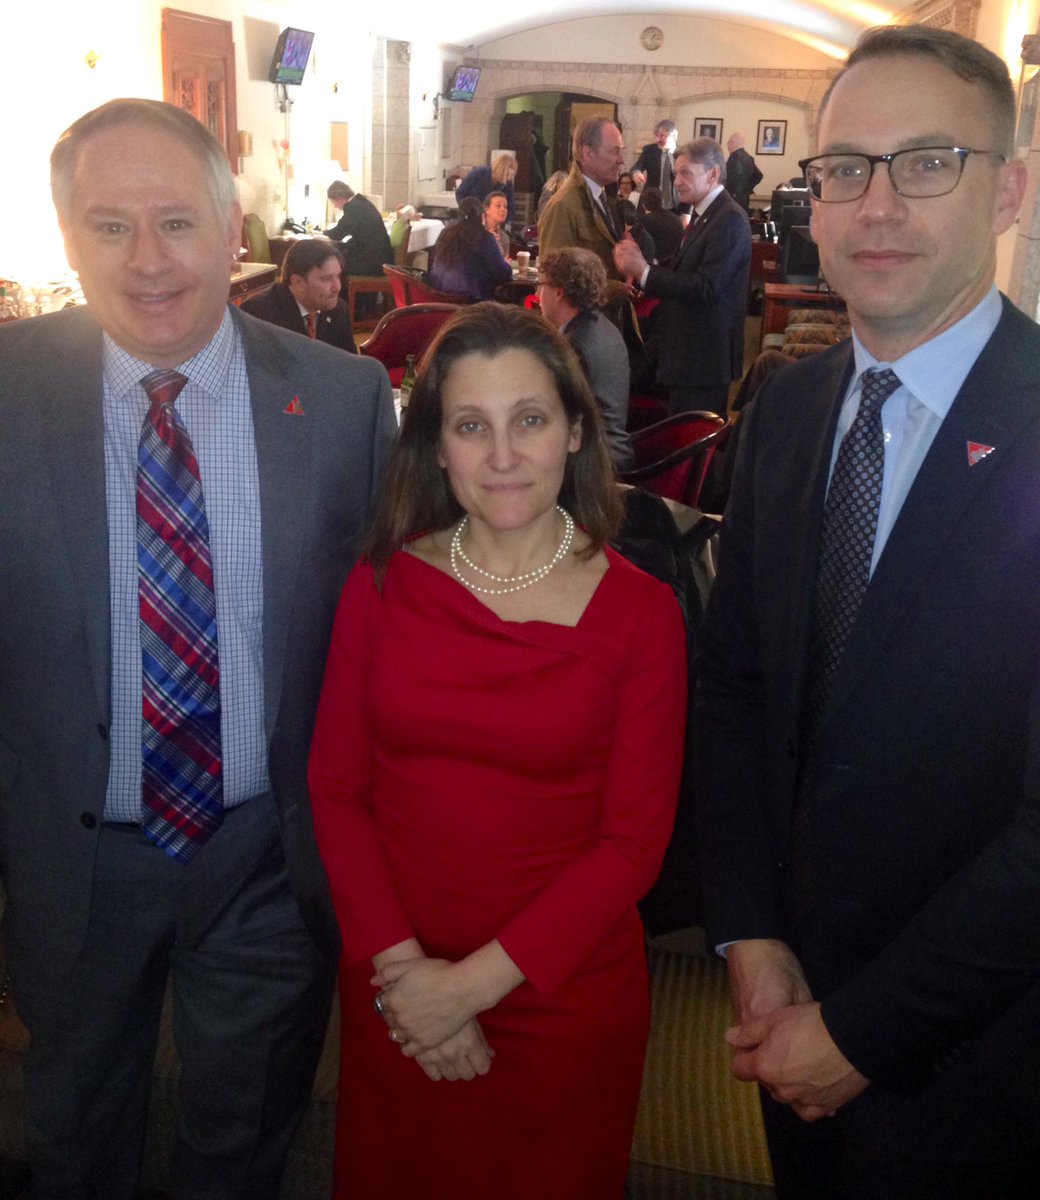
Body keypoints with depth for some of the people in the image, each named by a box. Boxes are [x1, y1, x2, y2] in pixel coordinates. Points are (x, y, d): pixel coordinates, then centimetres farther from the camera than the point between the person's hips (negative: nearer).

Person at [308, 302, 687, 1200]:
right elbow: (336, 787, -3)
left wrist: (475, 982, -15)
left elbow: (635, 842, -11)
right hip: (392, 989, 2)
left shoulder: (640, 612, -11)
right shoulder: (384, 585, -5)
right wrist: (401, 963, -12)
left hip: (563, 993, -2)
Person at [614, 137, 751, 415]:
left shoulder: (730, 218, -16)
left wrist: (644, 272, -23)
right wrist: (638, 263, -5)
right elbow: (682, 275, 11)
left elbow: (706, 288, -24)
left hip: (704, 358, -9)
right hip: (687, 352, 9)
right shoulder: (703, 215, 14)